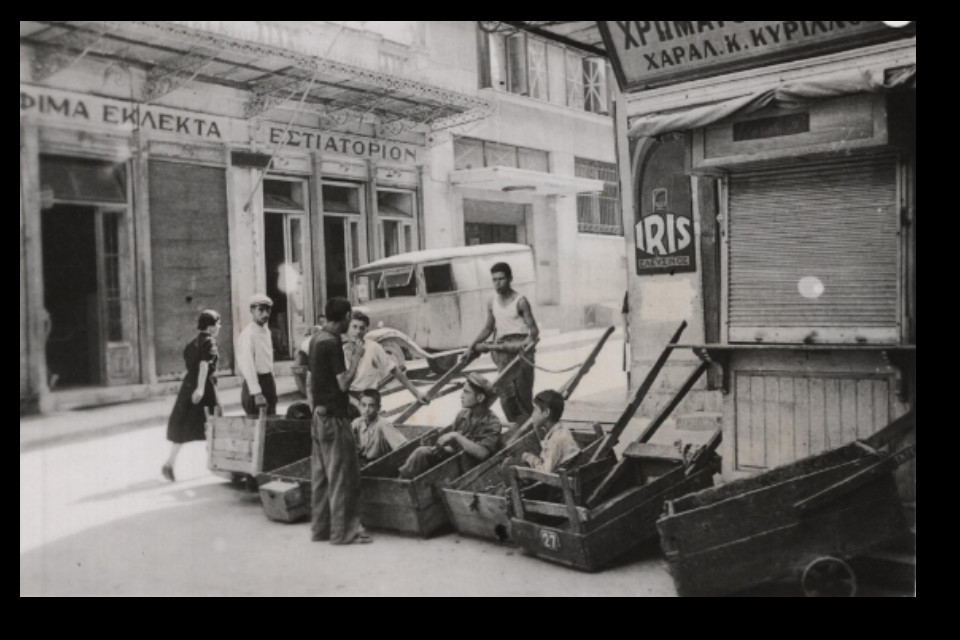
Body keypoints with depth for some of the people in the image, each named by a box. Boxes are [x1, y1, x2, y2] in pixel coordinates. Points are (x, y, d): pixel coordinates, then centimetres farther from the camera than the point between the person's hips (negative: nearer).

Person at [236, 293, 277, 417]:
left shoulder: (266, 331, 11)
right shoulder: (248, 334, -15)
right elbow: (247, 366, -21)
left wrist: (271, 383, 11)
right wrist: (256, 393, -26)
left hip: (269, 382, 9)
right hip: (254, 383, -9)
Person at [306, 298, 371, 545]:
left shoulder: (315, 340, 11)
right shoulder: (332, 343, -17)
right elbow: (344, 383, -19)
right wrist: (356, 357, -8)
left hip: (319, 416, 9)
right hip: (333, 417, -9)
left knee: (320, 475, 13)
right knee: (342, 475, -1)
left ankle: (320, 528, 20)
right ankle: (343, 531, 4)